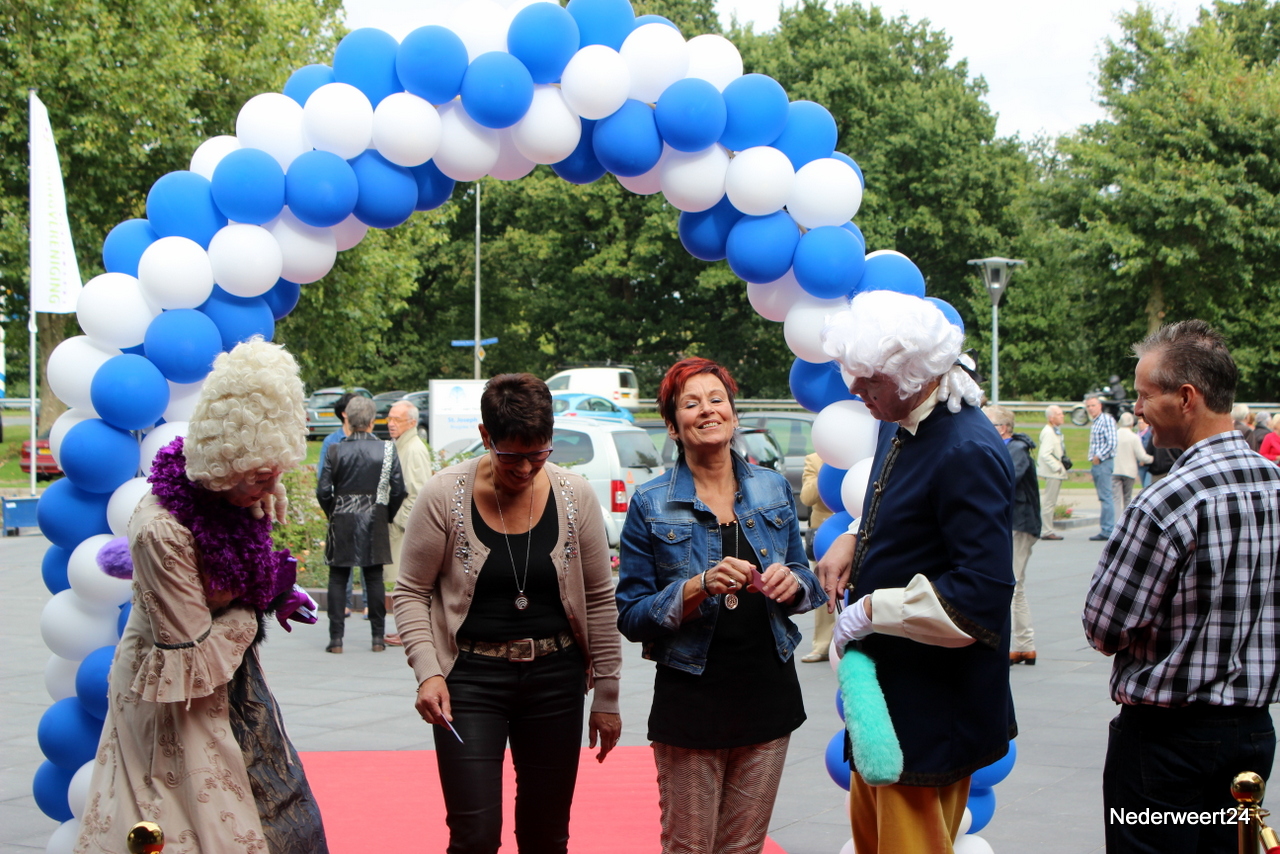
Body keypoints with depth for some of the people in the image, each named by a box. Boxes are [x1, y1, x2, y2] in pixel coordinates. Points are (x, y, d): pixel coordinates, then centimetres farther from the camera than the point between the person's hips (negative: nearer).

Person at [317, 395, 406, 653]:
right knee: (374, 579, 8)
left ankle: (336, 638, 2)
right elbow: (398, 489, -2)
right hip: (375, 523, 1)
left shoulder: (336, 451, -6)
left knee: (338, 579, 5)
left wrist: (332, 514, 11)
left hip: (342, 523, -1)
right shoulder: (386, 450, -4)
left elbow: (323, 491, -6)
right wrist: (387, 515, 13)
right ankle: (378, 637, 9)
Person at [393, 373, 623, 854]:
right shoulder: (444, 496, -8)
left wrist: (606, 696, 7)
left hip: (555, 677, 3)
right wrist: (427, 672, -14)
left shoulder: (574, 496, -2)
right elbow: (411, 593, -1)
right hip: (470, 679, -2)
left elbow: (599, 598, 6)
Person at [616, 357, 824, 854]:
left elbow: (809, 587, 14)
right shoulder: (650, 505, -3)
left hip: (769, 695, 3)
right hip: (691, 698, -3)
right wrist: (701, 587, -21)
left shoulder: (773, 490, 7)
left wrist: (792, 584, -9)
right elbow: (631, 617, -6)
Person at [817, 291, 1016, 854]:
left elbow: (982, 595, -28)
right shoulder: (899, 426, 5)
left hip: (932, 710, -10)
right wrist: (853, 540, 3)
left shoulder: (969, 453, -25)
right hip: (884, 691, 10)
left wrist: (873, 610, -21)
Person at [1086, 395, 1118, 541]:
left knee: (1106, 496, -10)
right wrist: (1093, 458, 11)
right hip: (1096, 464, 10)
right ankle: (1107, 529, 10)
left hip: (1104, 462, -10)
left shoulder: (1107, 419, -8)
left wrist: (1099, 456, -14)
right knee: (1103, 497, 9)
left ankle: (1107, 531, -12)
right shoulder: (1095, 422, 20)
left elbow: (1111, 443, -17)